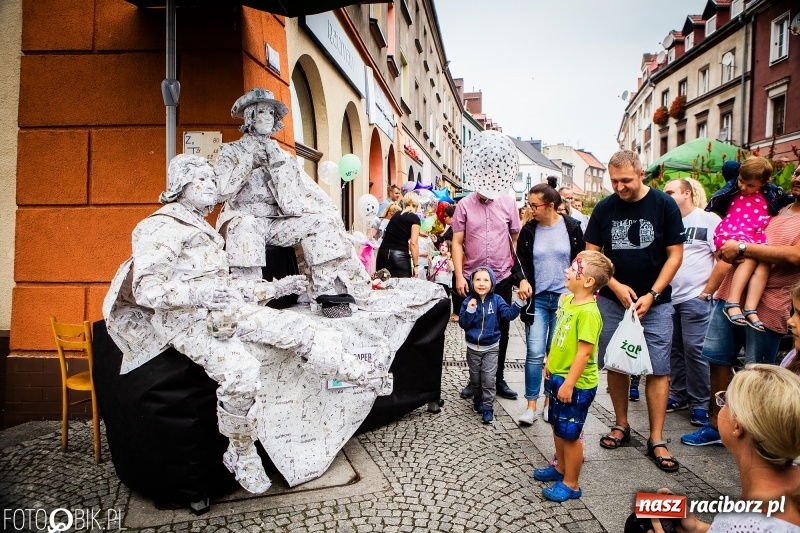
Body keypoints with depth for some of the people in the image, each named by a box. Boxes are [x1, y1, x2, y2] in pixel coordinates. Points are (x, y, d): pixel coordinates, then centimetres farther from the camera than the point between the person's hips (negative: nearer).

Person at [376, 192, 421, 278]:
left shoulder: (396, 215, 20)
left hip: (383, 253, 6)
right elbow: (413, 243, -8)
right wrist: (416, 265, -5)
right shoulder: (414, 218, 1)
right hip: (399, 255, -6)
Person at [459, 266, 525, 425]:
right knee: (475, 378, 16)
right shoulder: (468, 301, -8)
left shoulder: (497, 300, -6)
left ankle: (488, 408, 8)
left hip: (491, 348, -1)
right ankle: (478, 399, 39)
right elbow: (463, 324, -11)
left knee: (489, 379, -2)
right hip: (473, 347, 1)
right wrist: (470, 310, -25)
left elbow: (509, 314, -14)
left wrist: (519, 302, -24)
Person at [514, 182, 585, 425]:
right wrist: (523, 280, -12)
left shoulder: (572, 227, -3)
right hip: (537, 298, 1)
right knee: (535, 352, -5)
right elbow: (521, 262, 6)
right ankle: (531, 405, 4)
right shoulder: (528, 230, 0)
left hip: (564, 298, 0)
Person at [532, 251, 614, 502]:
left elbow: (584, 351, -25)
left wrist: (569, 384, -23)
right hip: (559, 376, 9)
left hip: (575, 383, -9)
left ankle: (570, 484, 21)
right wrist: (551, 361, 19)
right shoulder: (566, 299, 3)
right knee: (558, 427, 23)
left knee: (570, 433, 5)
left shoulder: (588, 312, -25)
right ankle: (560, 467, 42)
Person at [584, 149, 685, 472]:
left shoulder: (664, 205, -6)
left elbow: (675, 254, -5)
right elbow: (591, 254, 1)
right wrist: (616, 286, -12)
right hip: (612, 300, 2)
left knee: (658, 370, 0)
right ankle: (621, 425, 26)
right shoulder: (604, 208, -1)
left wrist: (651, 294, -12)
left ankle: (657, 440, 10)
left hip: (655, 303, -2)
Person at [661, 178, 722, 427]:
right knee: (674, 349, 11)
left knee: (695, 349, -2)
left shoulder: (709, 220, -2)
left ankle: (701, 403, 11)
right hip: (668, 297, 5)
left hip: (695, 298, -5)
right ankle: (678, 395, 25)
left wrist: (706, 292, -8)